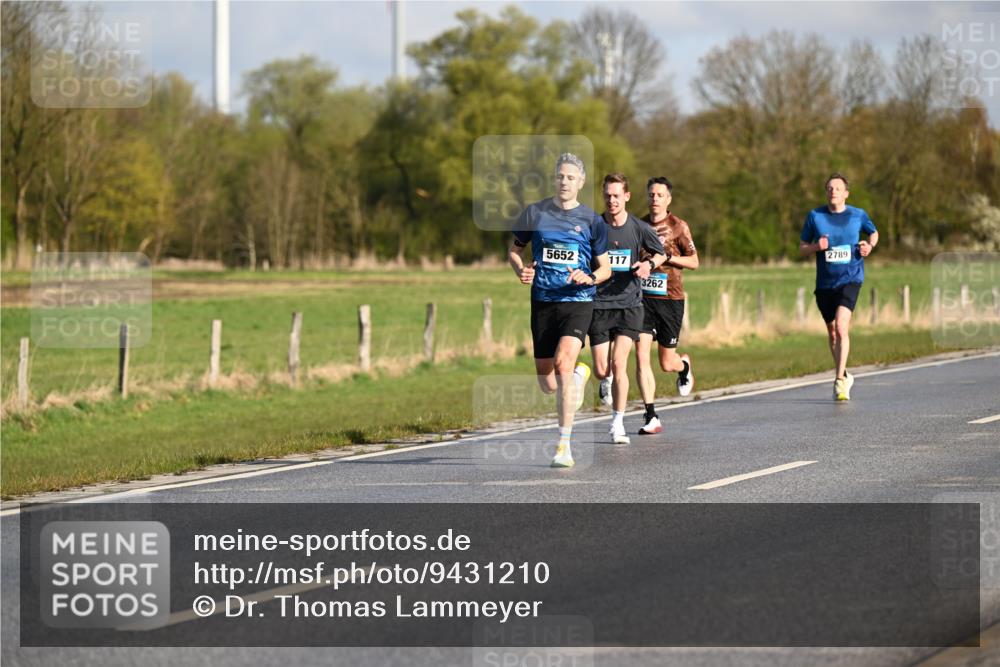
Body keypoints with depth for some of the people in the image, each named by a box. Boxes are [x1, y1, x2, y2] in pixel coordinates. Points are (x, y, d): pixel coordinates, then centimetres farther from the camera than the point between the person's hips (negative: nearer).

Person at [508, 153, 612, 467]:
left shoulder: (591, 220, 3)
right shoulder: (535, 213, 5)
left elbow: (605, 268, 9)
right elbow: (514, 249, 16)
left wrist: (589, 278, -13)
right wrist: (521, 270, -5)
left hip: (578, 302, -2)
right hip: (543, 301, 3)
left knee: (563, 362, -25)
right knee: (547, 385, 5)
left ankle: (564, 446, -20)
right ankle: (579, 374, 45)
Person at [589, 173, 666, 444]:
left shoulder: (639, 229, -1)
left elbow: (661, 253, 15)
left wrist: (649, 264, -6)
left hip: (629, 303, -1)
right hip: (598, 304, 1)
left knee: (619, 363, -13)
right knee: (601, 370, -2)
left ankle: (618, 424, -4)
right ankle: (607, 381, 37)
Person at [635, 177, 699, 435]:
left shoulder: (678, 226, -2)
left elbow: (694, 261, 0)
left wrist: (667, 257, -13)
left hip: (670, 299, -2)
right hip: (643, 297, 2)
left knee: (667, 363, 5)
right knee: (641, 356, -12)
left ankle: (684, 366, 44)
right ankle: (651, 417, -11)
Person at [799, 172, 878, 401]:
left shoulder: (858, 215, 1)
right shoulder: (815, 216, 2)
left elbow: (874, 233, 20)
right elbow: (802, 249, 8)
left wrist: (869, 245, -2)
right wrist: (816, 247, -13)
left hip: (850, 279, -3)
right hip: (825, 283, 3)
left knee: (841, 327, -21)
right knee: (832, 332, 12)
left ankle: (840, 381, -20)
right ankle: (844, 376, 33)